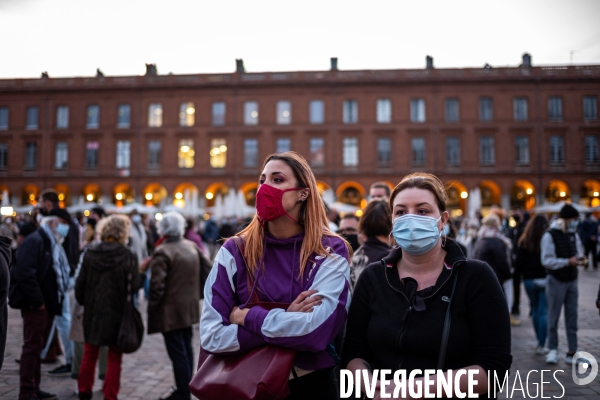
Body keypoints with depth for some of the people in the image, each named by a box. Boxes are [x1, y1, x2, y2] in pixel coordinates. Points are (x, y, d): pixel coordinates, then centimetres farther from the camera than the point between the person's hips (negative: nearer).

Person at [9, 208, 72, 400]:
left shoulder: (53, 244, 18)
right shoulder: (34, 241, -13)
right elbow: (24, 273, -22)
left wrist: (56, 301, 9)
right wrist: (37, 301, -19)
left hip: (47, 304, 9)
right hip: (35, 305, -9)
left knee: (37, 347, 15)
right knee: (32, 347, -4)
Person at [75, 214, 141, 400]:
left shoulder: (90, 254, -3)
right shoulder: (128, 256, -14)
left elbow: (80, 284, 2)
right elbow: (135, 286, -14)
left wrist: (84, 302, 17)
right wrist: (141, 272, 4)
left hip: (93, 312, 4)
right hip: (117, 314, -4)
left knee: (89, 354, 21)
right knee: (114, 357, 9)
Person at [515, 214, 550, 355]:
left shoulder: (524, 242, -4)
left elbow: (519, 263, -4)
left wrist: (518, 272, 12)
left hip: (529, 280, 3)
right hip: (545, 280, -3)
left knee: (535, 310, 17)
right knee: (544, 312, 2)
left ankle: (540, 342, 25)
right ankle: (541, 346, 2)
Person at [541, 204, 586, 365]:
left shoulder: (574, 234, 8)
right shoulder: (550, 236, -14)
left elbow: (578, 252, 16)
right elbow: (546, 261, -18)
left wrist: (580, 258, -7)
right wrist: (567, 262, -26)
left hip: (572, 280, 6)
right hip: (556, 281, -6)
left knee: (572, 317, 7)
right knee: (554, 317, 4)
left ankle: (572, 352, 13)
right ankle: (553, 349, 16)